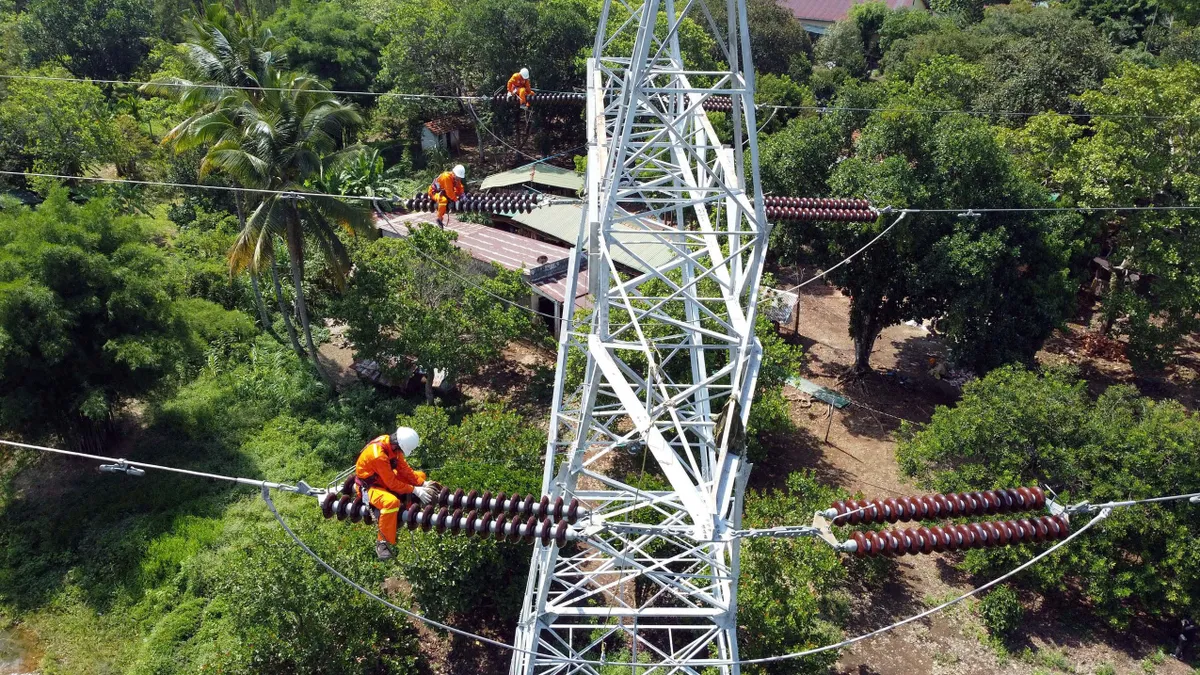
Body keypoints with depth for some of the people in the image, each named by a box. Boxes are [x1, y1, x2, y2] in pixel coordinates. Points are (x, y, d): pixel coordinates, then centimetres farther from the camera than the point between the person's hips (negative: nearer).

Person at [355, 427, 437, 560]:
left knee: (420, 475, 9)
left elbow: (404, 468, -2)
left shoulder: (391, 444, -11)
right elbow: (392, 483, -29)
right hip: (369, 486, -9)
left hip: (386, 477, 9)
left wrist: (422, 483, -9)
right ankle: (383, 542, -23)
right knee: (392, 501, -38)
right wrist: (415, 490, -23)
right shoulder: (378, 455, -35)